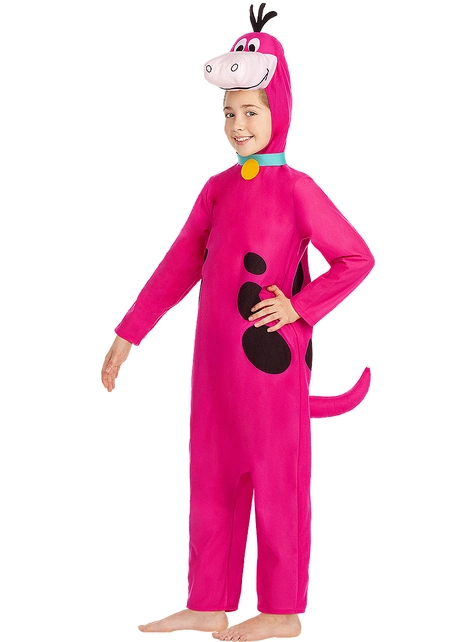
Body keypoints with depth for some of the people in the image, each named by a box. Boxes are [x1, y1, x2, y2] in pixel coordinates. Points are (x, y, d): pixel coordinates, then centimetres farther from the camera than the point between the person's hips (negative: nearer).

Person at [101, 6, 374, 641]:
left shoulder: (295, 189, -8)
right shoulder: (217, 189, 9)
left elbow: (357, 258, -8)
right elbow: (179, 266, 11)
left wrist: (299, 307, -15)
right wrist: (128, 335, 10)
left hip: (270, 358, -7)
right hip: (216, 359, 7)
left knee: (276, 480, 4)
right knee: (212, 476, 11)